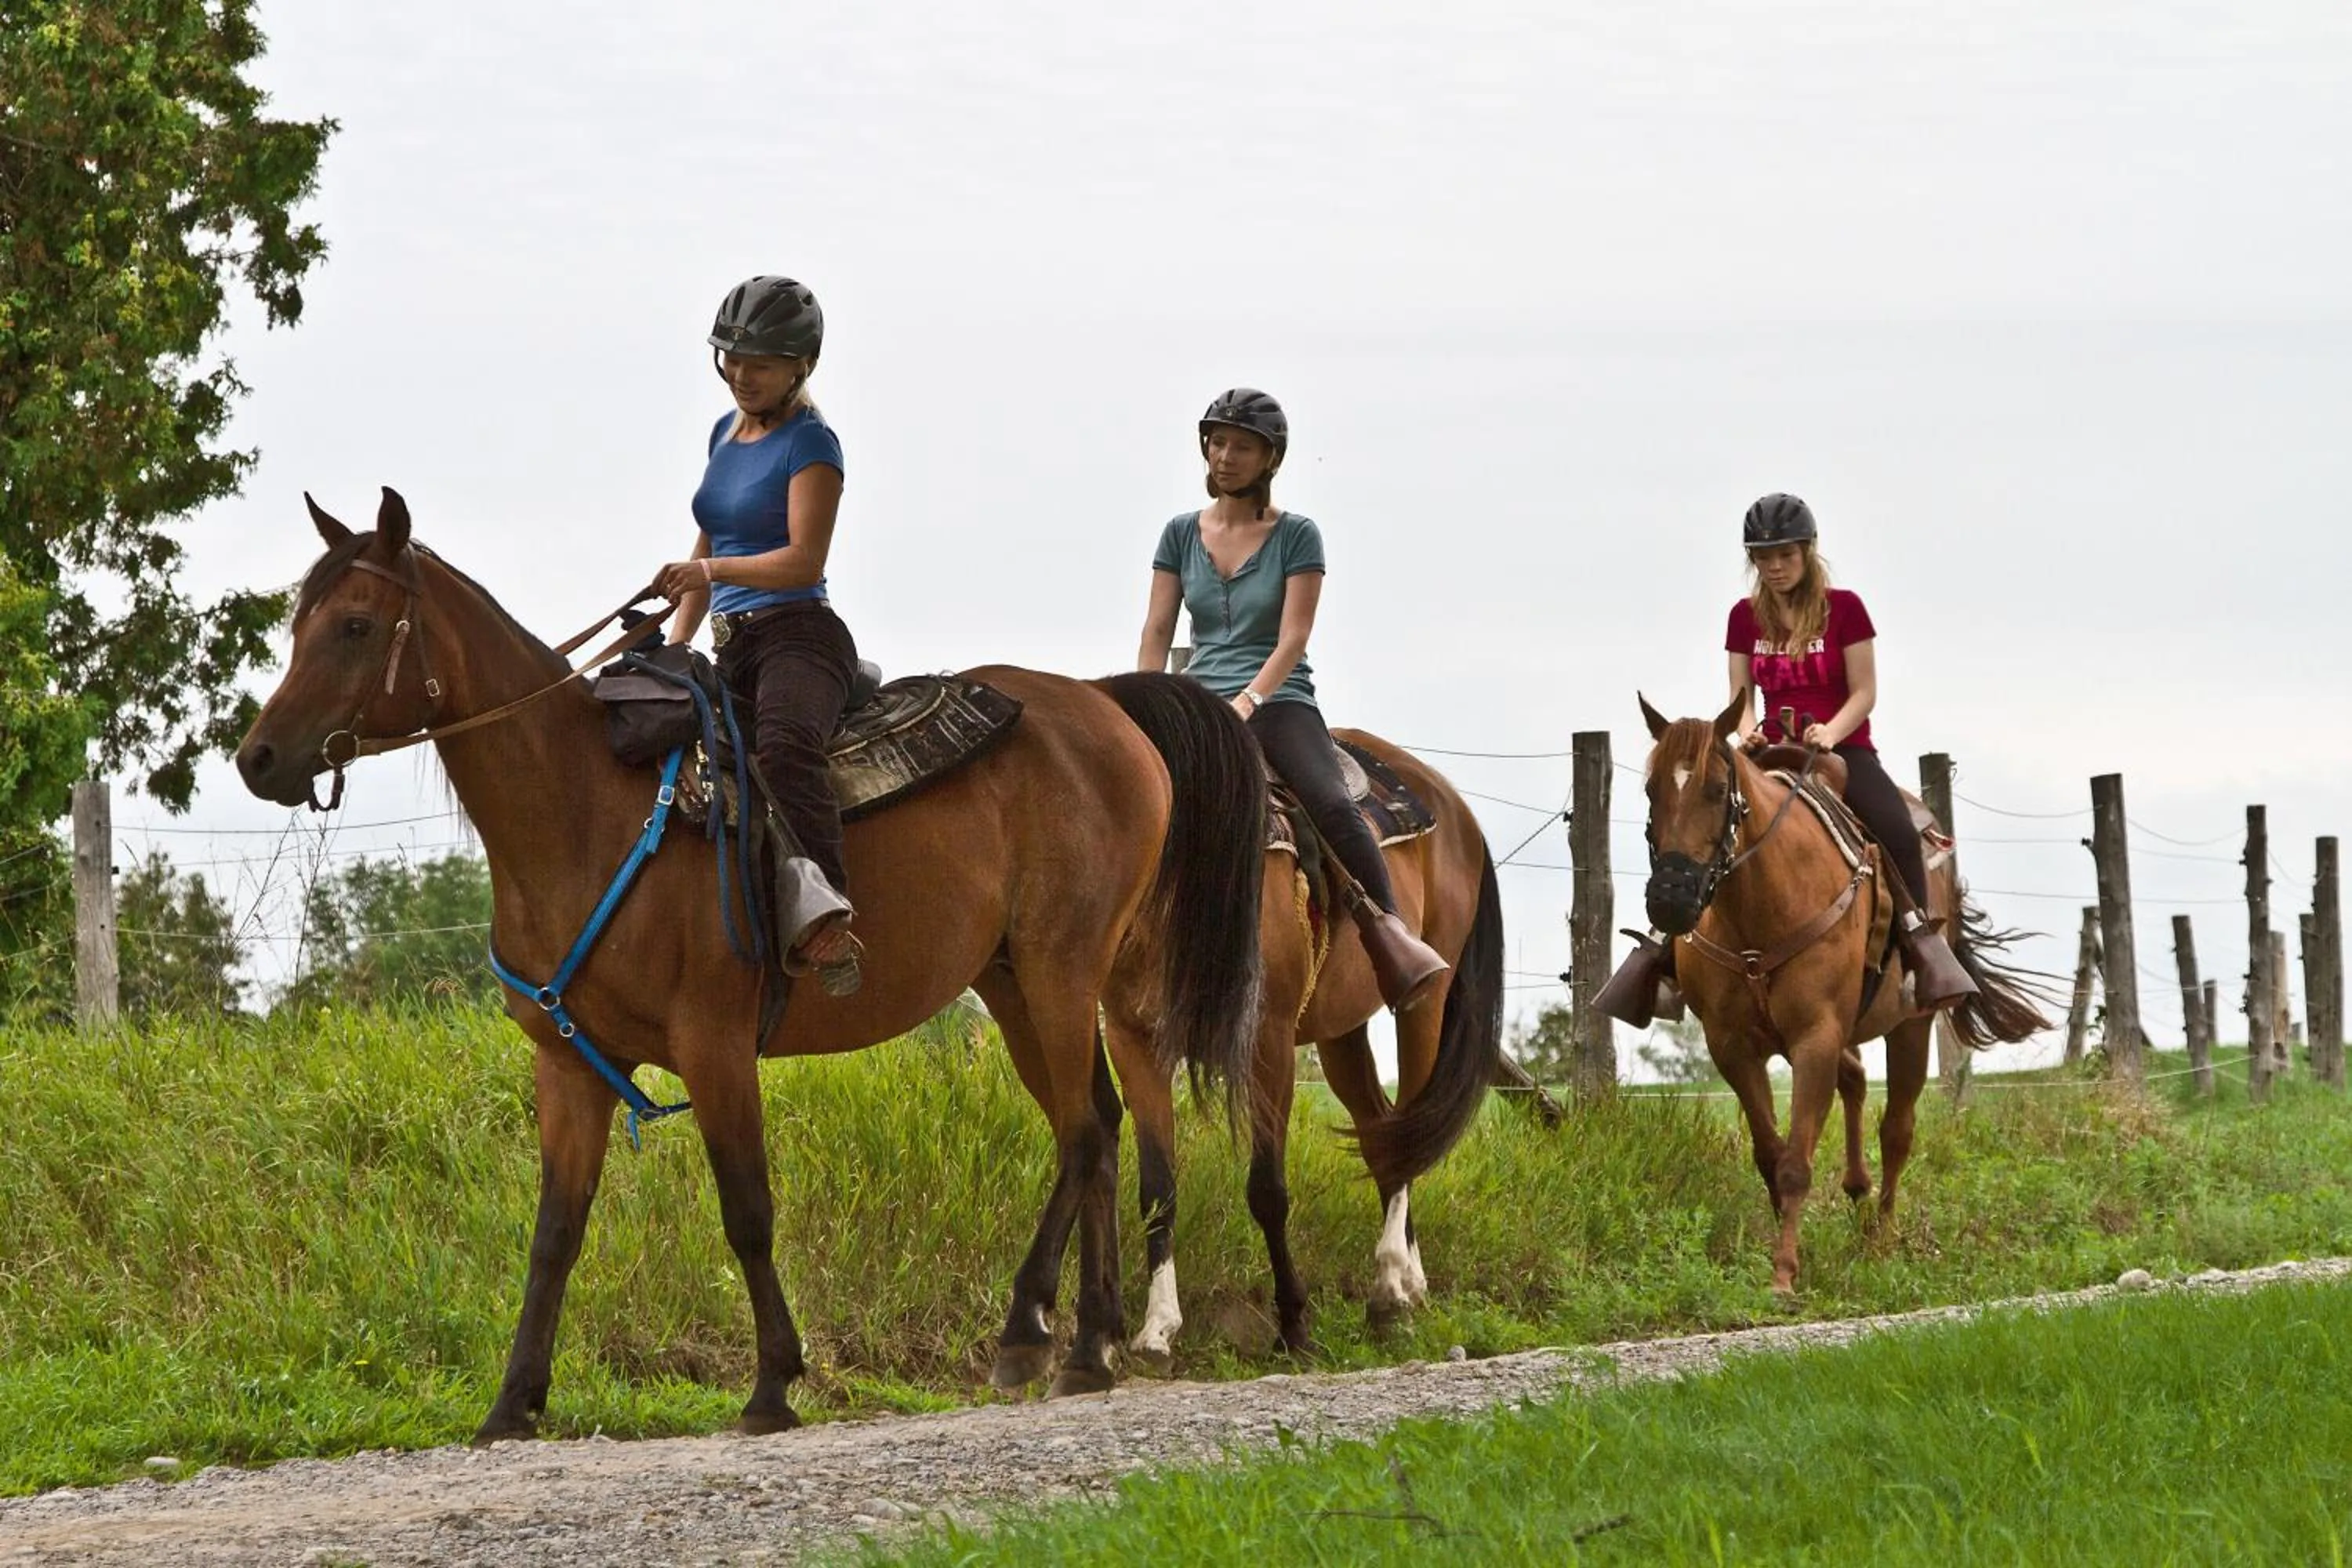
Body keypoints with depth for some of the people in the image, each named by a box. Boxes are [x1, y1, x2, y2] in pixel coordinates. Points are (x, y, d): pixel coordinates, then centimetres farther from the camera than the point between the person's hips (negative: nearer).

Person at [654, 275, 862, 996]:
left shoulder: (810, 444, -6)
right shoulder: (726, 431, 20)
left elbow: (802, 560, -17)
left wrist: (709, 571, -30)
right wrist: (675, 647, 19)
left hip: (800, 637, -10)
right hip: (733, 646, 10)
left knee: (784, 739, -39)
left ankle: (822, 909, -57)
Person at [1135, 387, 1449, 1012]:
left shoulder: (1296, 537, 2)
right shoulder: (1182, 534, 12)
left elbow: (1293, 638, -7)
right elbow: (1157, 632, 8)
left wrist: (1248, 700, -22)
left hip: (1279, 702, -3)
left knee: (1332, 806, -30)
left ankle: (1390, 937, -31)